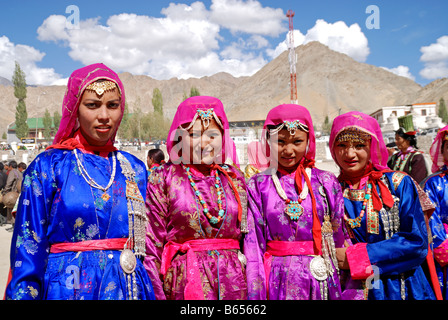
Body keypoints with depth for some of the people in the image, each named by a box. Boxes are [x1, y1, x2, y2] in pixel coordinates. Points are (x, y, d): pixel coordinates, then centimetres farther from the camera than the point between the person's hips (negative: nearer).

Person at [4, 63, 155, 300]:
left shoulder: (134, 169, 4)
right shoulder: (47, 167, -5)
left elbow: (144, 241, 10)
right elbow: (28, 252, -4)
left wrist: (152, 293, 10)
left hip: (130, 287, 3)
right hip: (69, 288, -3)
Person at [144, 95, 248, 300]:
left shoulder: (234, 178, 6)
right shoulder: (162, 179, -3)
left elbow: (247, 234, 11)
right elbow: (152, 244, -4)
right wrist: (156, 293, -6)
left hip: (232, 282, 3)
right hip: (184, 281, -3)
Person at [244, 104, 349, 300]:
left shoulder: (326, 182, 1)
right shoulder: (257, 186, -3)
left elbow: (340, 236, 6)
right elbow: (253, 243, -2)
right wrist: (255, 294, -4)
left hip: (322, 279, 2)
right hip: (277, 282, -1)